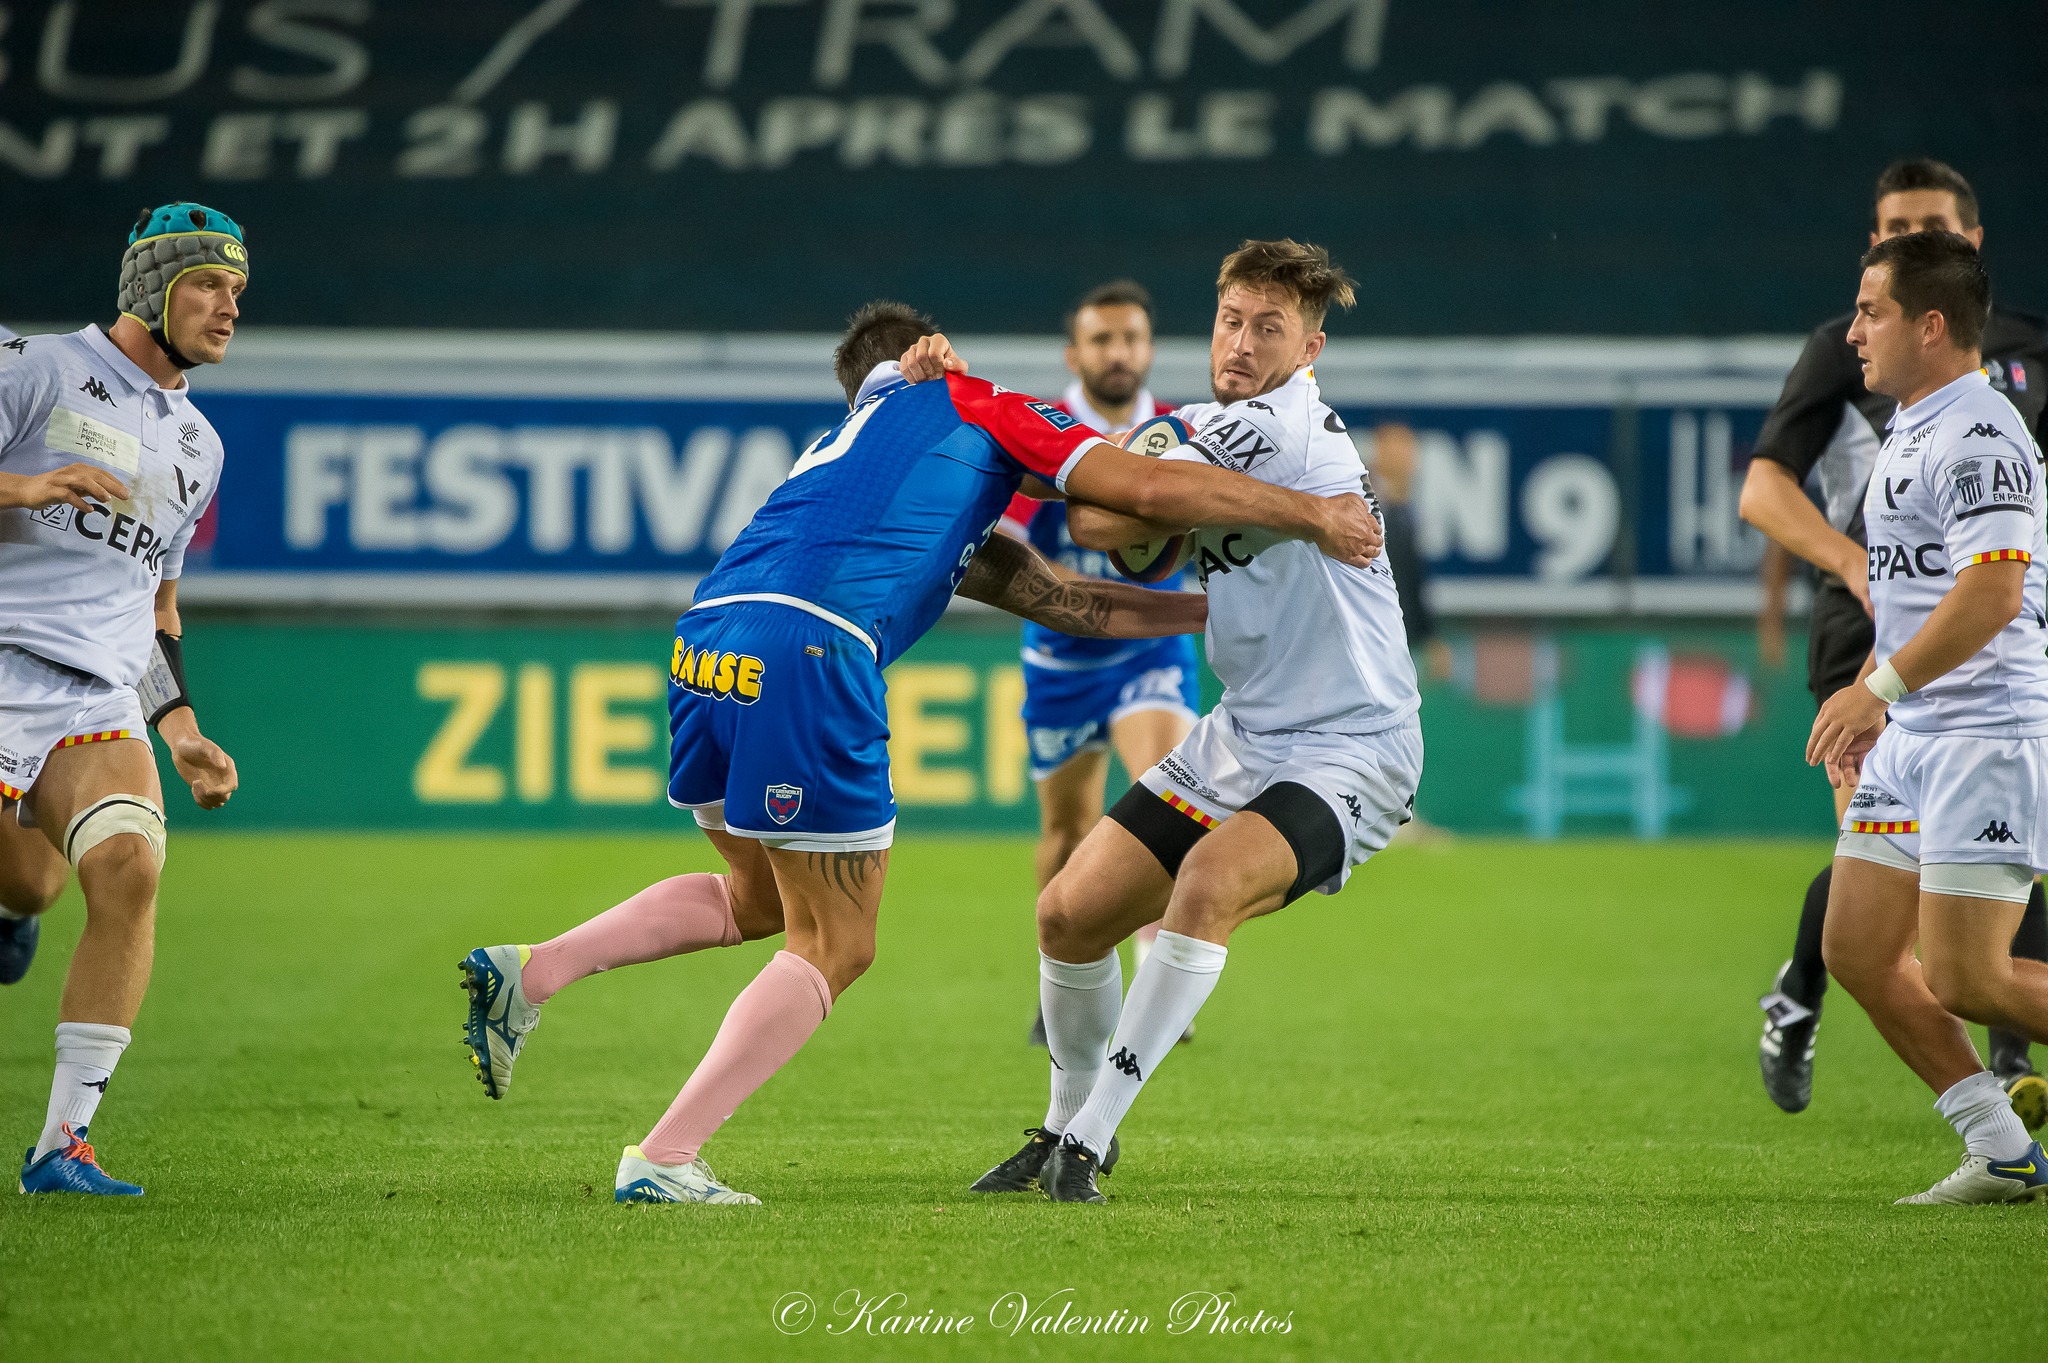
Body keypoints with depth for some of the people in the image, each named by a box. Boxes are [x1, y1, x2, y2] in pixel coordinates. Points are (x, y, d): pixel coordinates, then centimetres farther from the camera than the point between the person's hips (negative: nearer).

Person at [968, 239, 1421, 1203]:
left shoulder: (1279, 428, -20)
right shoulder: (1212, 429, 8)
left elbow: (1103, 521, -22)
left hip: (1349, 752, -9)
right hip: (1242, 738, 9)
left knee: (1213, 881, -34)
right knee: (1072, 909, 4)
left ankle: (1090, 1134, -25)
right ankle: (1068, 1125, 27)